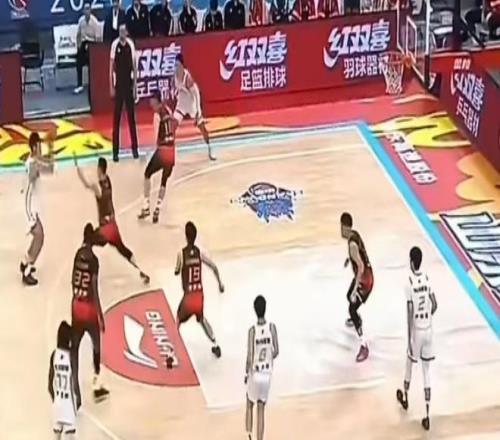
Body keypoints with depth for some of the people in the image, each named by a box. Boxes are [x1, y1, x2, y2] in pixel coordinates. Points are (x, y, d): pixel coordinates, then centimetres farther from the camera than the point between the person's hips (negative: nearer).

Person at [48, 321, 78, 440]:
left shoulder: (54, 354, -4)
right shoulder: (71, 355, -19)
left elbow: (50, 378, 3)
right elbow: (74, 379, -15)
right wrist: (78, 397, -2)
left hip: (57, 397, 5)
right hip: (68, 397, -5)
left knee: (57, 426, 14)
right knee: (70, 428, 0)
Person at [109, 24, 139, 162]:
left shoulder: (131, 44, 0)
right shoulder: (114, 45, -6)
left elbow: (134, 65, 5)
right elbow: (111, 66, -4)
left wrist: (135, 85, 2)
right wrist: (111, 86, -7)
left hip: (129, 84, 2)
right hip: (118, 85, -2)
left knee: (131, 116, 8)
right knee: (116, 118, 0)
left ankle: (134, 148, 17)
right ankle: (115, 151, 3)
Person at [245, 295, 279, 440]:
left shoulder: (252, 330, -17)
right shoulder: (272, 327, -10)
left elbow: (249, 357, -17)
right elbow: (276, 352, -5)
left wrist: (246, 374, -1)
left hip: (254, 374, -2)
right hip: (267, 375, 2)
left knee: (250, 406, 21)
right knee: (261, 411, 11)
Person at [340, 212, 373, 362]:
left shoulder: (352, 244, -29)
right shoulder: (354, 234, 1)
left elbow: (361, 266, -33)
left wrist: (355, 289, -33)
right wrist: (349, 258, 29)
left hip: (364, 279, -10)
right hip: (363, 275, 10)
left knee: (352, 310, -13)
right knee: (349, 297, 32)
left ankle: (364, 347, -15)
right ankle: (355, 319, 63)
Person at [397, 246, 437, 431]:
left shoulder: (409, 282, -16)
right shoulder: (427, 278, -1)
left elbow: (410, 313, -17)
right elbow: (435, 305, 3)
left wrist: (409, 339, -13)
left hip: (417, 331, -4)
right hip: (429, 329, 4)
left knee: (410, 363, 23)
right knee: (426, 371, 6)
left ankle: (405, 397, 45)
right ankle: (426, 416, 4)